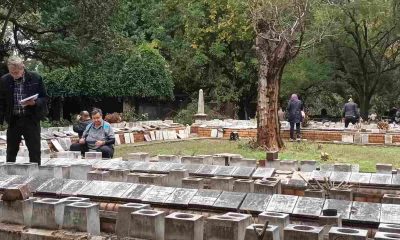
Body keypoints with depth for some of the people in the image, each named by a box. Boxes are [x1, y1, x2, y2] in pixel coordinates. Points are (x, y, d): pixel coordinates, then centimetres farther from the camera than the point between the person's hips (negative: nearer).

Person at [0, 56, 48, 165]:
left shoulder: (36, 78, -5)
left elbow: (44, 98, 1)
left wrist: (34, 103, -18)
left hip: (31, 119, -2)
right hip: (13, 120, 2)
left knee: (35, 152, 2)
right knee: (11, 152, 10)